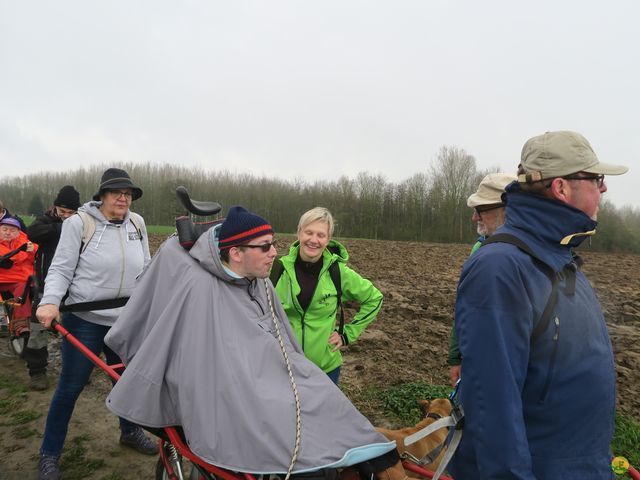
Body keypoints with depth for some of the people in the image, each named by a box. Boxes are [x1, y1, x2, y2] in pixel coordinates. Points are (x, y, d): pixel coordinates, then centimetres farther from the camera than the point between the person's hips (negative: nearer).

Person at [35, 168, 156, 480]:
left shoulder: (137, 223, 2)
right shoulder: (78, 223, -11)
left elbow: (145, 268, 9)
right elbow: (61, 269, -10)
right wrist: (50, 301, -24)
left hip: (126, 322, 4)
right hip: (85, 320, -4)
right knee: (70, 387, 6)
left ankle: (130, 432, 42)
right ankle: (49, 454, 26)